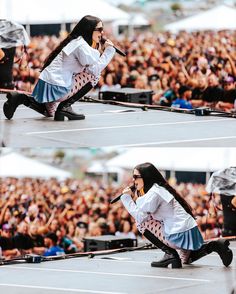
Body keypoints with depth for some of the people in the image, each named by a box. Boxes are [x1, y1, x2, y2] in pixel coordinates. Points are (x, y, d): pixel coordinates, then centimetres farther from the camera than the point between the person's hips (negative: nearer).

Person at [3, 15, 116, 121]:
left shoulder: (76, 41, 14)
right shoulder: (81, 46, -15)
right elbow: (96, 69, -18)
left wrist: (100, 50, 5)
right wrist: (108, 51, -10)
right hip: (56, 88, -10)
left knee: (49, 112, 36)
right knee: (93, 76, -3)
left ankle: (22, 98, 15)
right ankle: (65, 106, -4)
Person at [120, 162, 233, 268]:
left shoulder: (154, 192, -15)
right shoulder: (160, 188, 14)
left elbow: (140, 216, -18)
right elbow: (145, 212, 15)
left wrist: (127, 198, -9)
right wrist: (135, 199, 7)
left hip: (179, 235, -10)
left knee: (141, 222, -1)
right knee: (186, 259, 37)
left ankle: (170, 254, -6)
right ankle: (214, 245, 14)